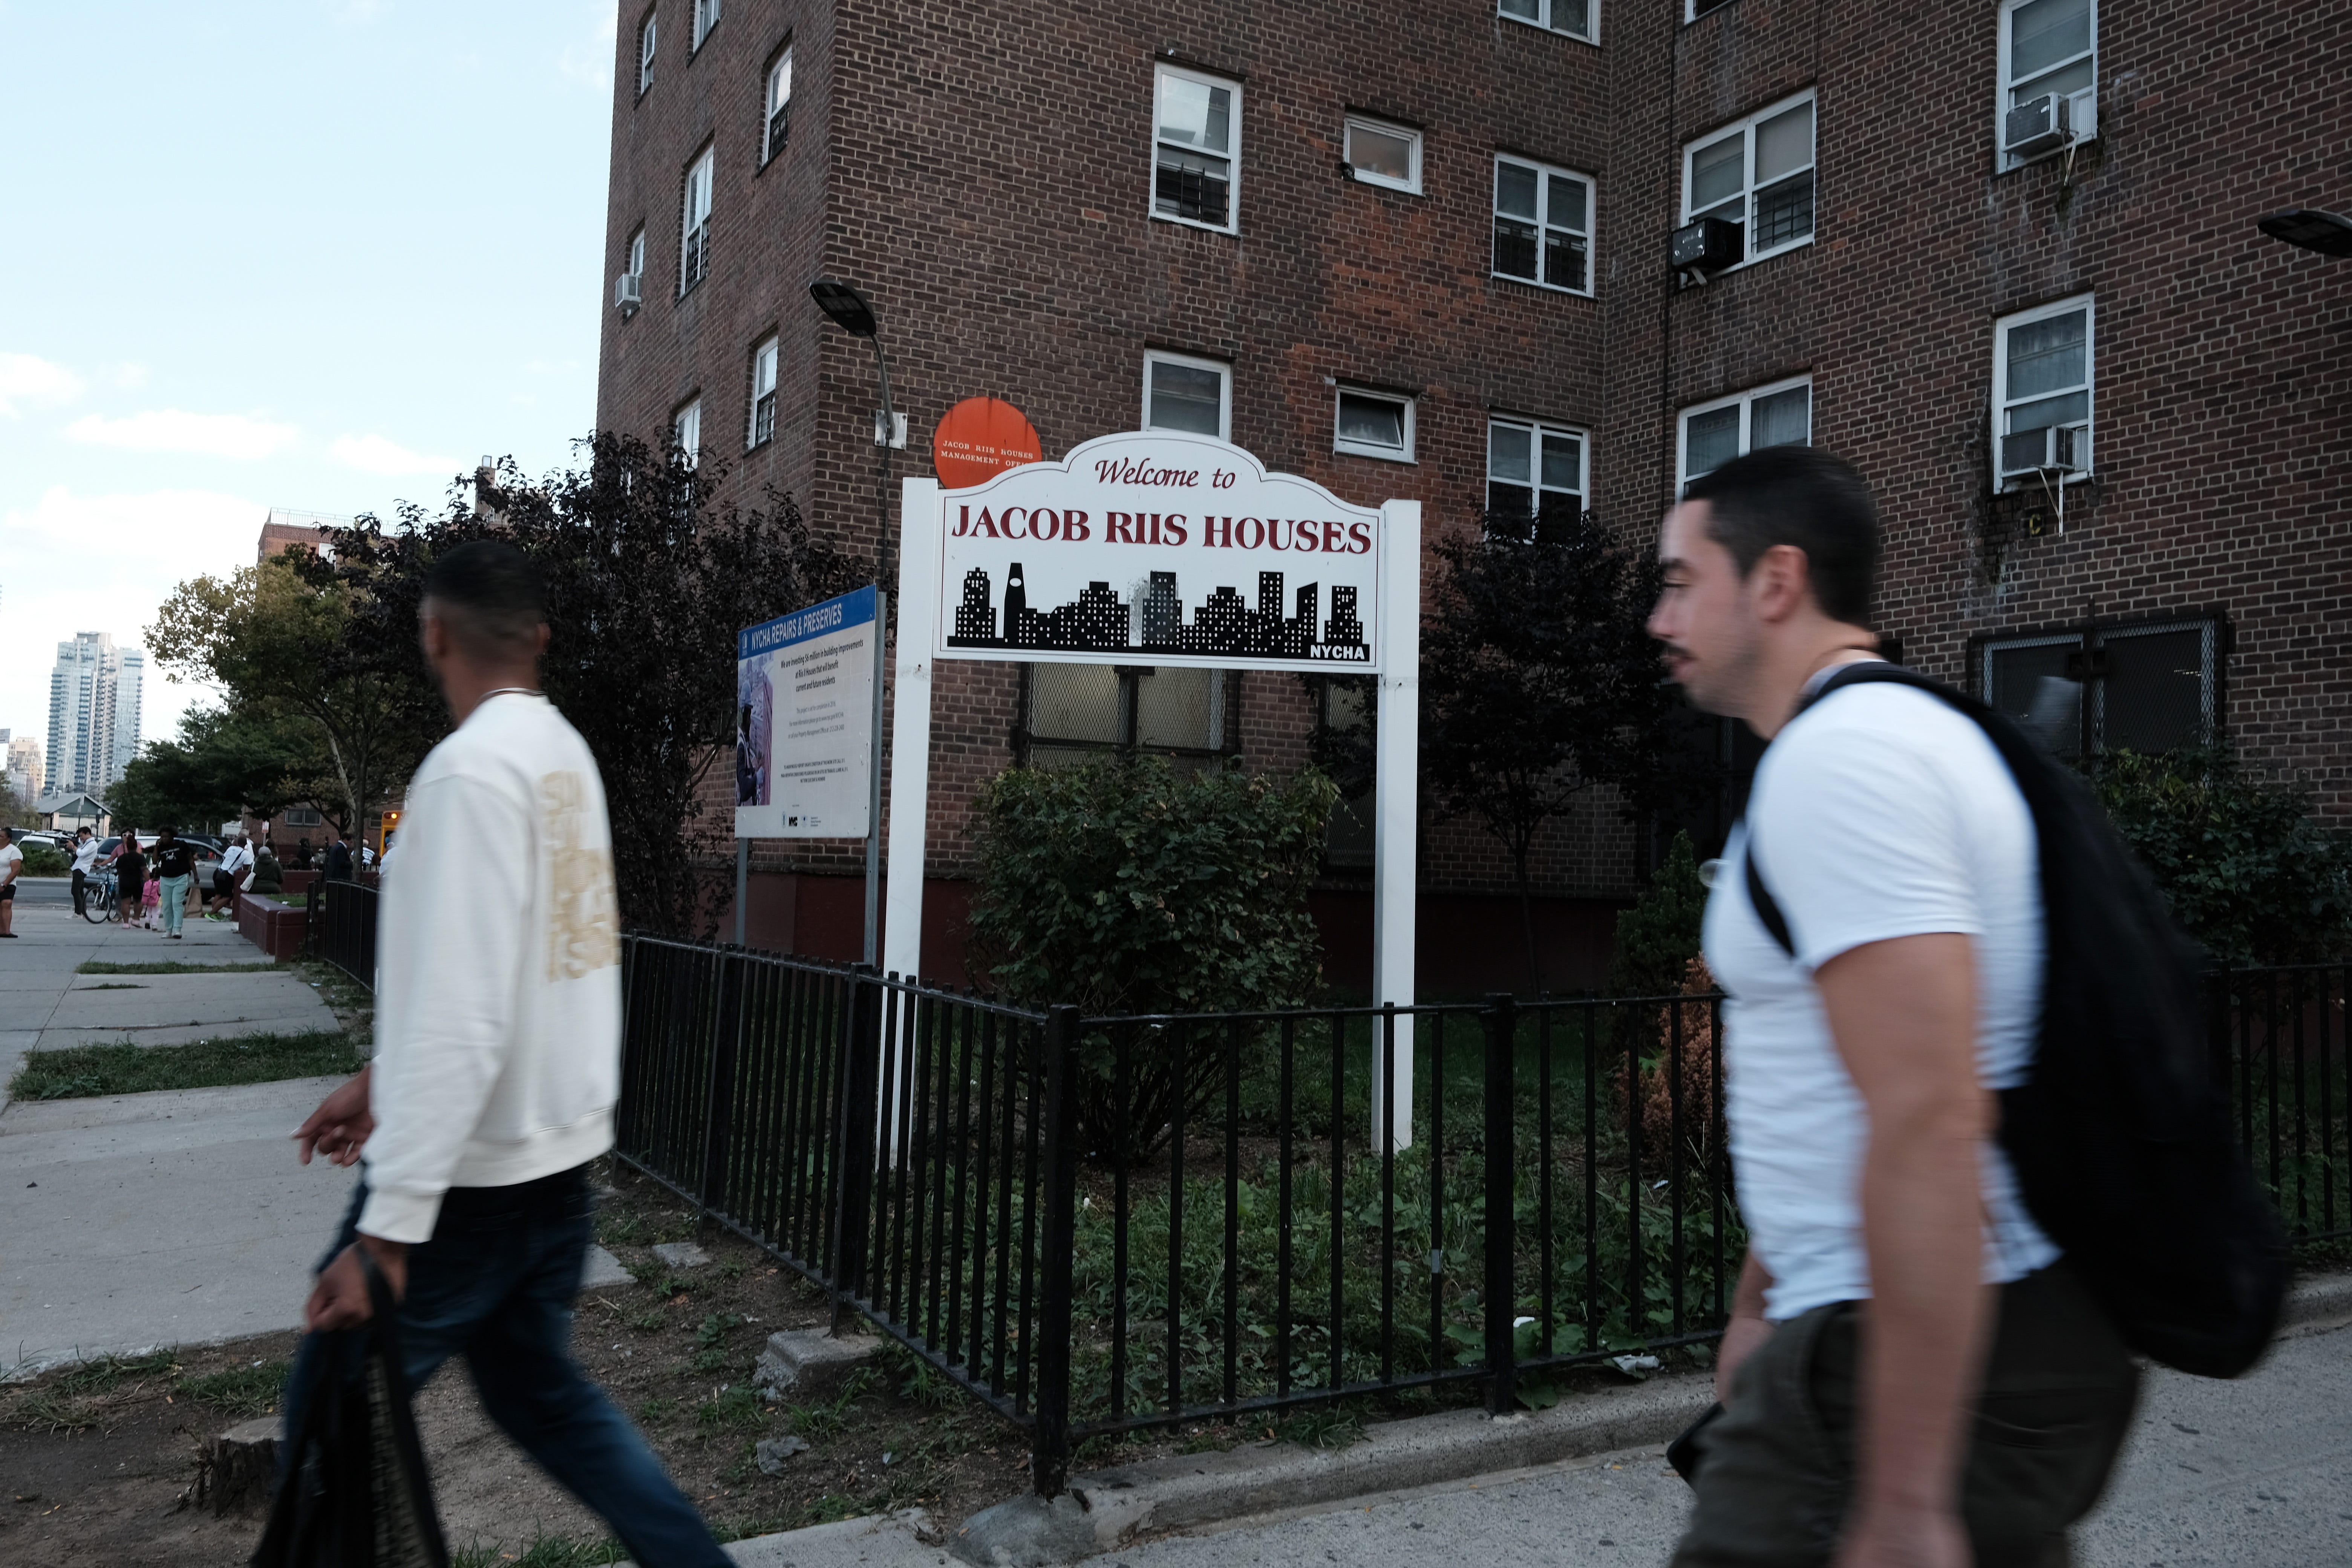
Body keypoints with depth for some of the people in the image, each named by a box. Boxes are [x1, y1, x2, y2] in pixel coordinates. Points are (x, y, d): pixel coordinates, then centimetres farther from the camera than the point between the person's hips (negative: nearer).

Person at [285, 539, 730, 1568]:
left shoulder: (473, 767, -17)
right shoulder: (565, 753, 9)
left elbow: (462, 1012, -25)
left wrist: (387, 1228, -23)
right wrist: (383, 1075, 25)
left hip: (467, 1173, -8)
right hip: (554, 1156, 8)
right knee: (538, 1391, 21)